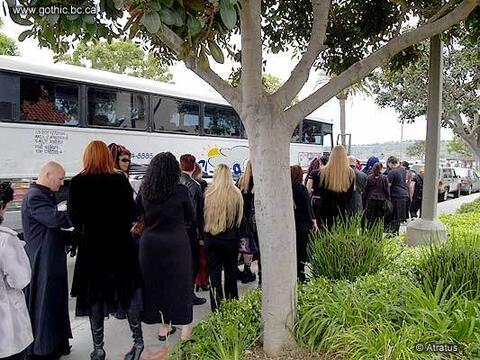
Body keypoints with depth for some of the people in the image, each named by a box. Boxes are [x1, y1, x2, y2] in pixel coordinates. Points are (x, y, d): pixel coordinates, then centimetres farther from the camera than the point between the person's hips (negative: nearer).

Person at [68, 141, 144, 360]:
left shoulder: (77, 183, -8)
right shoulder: (121, 180, -7)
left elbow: (74, 217, -9)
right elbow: (131, 213, -5)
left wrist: (84, 232, 10)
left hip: (92, 246, 0)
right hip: (120, 244, 1)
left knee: (95, 294, 12)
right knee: (127, 290, 12)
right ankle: (137, 340, 17)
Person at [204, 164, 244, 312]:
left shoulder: (208, 194, -9)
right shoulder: (236, 194, -6)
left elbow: (201, 217, -1)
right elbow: (241, 218, 1)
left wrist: (203, 236, 9)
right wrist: (240, 235, 12)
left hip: (212, 240, -1)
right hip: (232, 240, 1)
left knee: (215, 273, 8)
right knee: (231, 272, 16)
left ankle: (217, 308, 11)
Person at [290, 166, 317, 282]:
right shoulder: (302, 188, -13)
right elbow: (308, 206, -10)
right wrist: (313, 221, -3)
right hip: (302, 223, -4)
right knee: (301, 248, 4)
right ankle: (300, 274, 8)